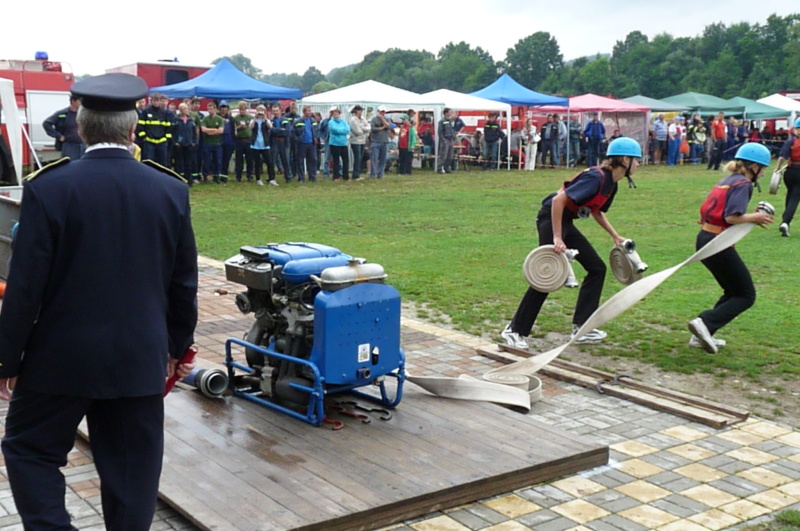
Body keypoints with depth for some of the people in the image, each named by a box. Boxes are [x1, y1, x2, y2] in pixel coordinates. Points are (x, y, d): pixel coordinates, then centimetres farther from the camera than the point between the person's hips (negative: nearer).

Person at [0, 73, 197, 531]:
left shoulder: (49, 188, -12)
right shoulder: (172, 191, -3)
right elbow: (184, 283, 5)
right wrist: (178, 345, 18)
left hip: (63, 355, -3)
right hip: (141, 358, 3)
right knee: (132, 468, 13)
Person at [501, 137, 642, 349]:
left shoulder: (611, 184, 7)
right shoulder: (596, 178, -22)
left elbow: (597, 211, 25)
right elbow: (558, 200, -28)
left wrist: (615, 236, 20)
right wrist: (557, 239, -29)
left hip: (566, 222, 10)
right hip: (551, 218, -10)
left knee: (597, 268, 10)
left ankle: (580, 327, 14)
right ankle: (515, 330, -1)